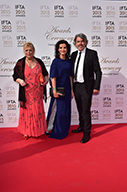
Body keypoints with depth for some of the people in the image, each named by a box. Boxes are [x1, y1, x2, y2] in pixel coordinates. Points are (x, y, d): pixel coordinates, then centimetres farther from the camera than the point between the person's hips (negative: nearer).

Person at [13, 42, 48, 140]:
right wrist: (20, 80, -16)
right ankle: (27, 131, 20)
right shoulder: (20, 63, 0)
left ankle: (38, 130, 27)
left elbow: (45, 73, 16)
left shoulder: (39, 62, 6)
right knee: (27, 111, 4)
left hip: (37, 92, 2)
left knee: (38, 111, 9)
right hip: (27, 92, -2)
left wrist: (46, 79, -4)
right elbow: (15, 76, 4)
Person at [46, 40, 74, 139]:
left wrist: (71, 90, 8)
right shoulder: (55, 61, -8)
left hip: (67, 88, 6)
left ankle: (64, 131, 31)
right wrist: (54, 90, -19)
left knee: (66, 111, 13)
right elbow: (53, 77, -12)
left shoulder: (69, 61, 7)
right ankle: (57, 132, 22)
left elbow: (70, 76, 10)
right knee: (58, 110, 4)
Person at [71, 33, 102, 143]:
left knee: (86, 110, -3)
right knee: (80, 109, 17)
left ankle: (87, 133, 11)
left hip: (86, 86, -5)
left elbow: (98, 71, -6)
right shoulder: (74, 54, 11)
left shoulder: (92, 53, -4)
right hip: (76, 86, 5)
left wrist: (96, 87, -13)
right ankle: (81, 127, 36)